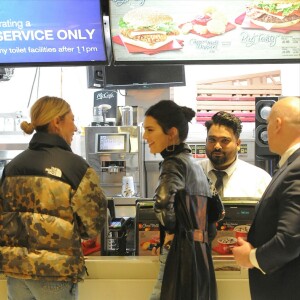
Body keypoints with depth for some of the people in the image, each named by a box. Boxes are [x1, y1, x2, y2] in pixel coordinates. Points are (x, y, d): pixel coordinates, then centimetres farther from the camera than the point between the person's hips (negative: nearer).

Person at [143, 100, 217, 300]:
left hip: (182, 252, -9)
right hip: (200, 252, 9)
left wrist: (171, 230, -14)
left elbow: (163, 203, -31)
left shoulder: (175, 162, -12)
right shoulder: (194, 164, 16)